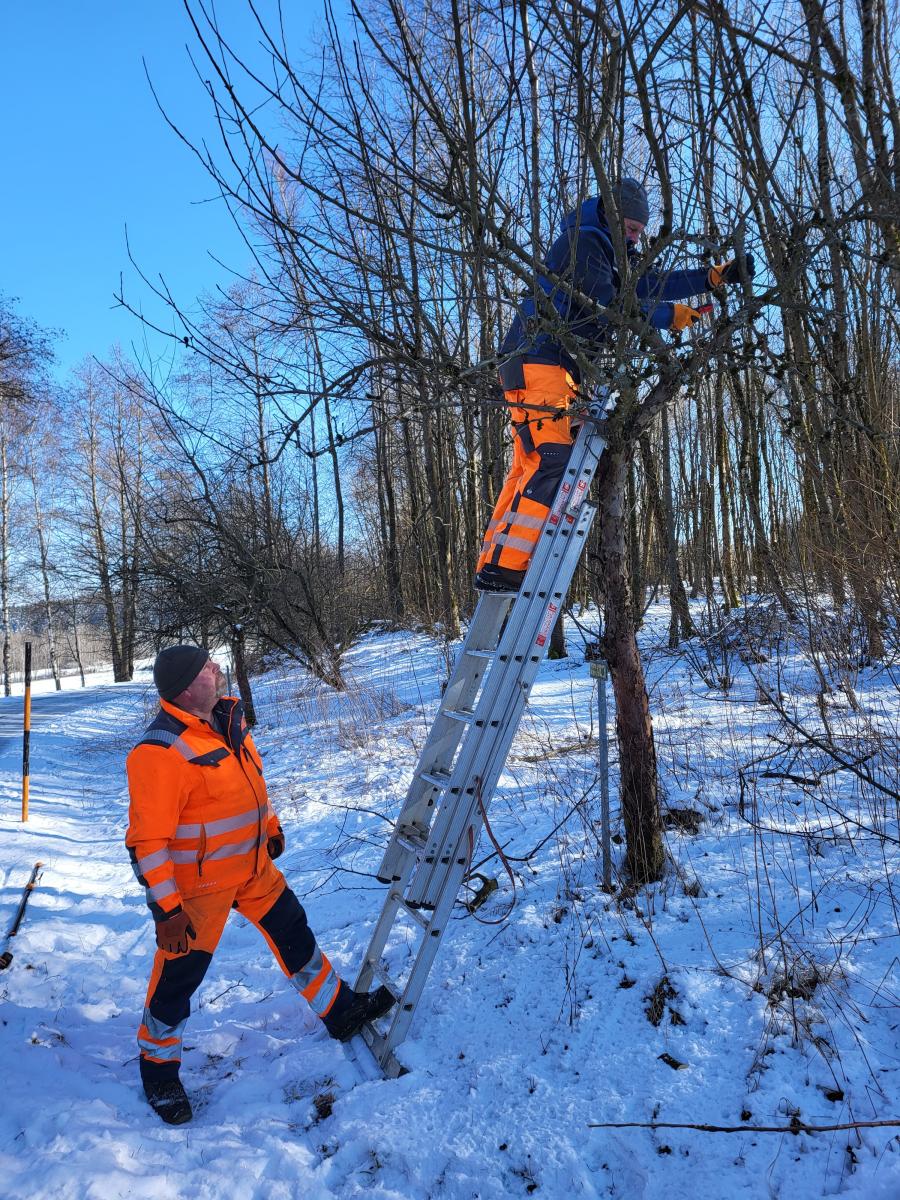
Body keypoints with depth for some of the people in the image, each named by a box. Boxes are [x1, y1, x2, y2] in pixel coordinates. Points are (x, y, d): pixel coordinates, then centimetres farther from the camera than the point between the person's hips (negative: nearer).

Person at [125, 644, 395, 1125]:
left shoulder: (226, 716, -2)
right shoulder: (161, 752, -29)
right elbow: (147, 841, -25)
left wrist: (270, 826, 21)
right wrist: (166, 909, -23)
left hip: (253, 865, 8)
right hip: (199, 885, -8)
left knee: (294, 935, 18)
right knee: (180, 976, 9)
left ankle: (340, 1012, 37)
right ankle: (158, 1067, 35)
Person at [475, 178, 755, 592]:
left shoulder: (604, 250, 25)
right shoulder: (582, 241, -6)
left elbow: (650, 284, 21)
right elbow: (606, 304, -16)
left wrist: (715, 276, 15)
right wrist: (671, 317, -8)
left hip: (555, 366, 11)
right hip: (538, 362, -11)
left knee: (530, 467, 6)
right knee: (551, 461, -21)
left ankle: (494, 564, 6)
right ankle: (504, 566, -27)